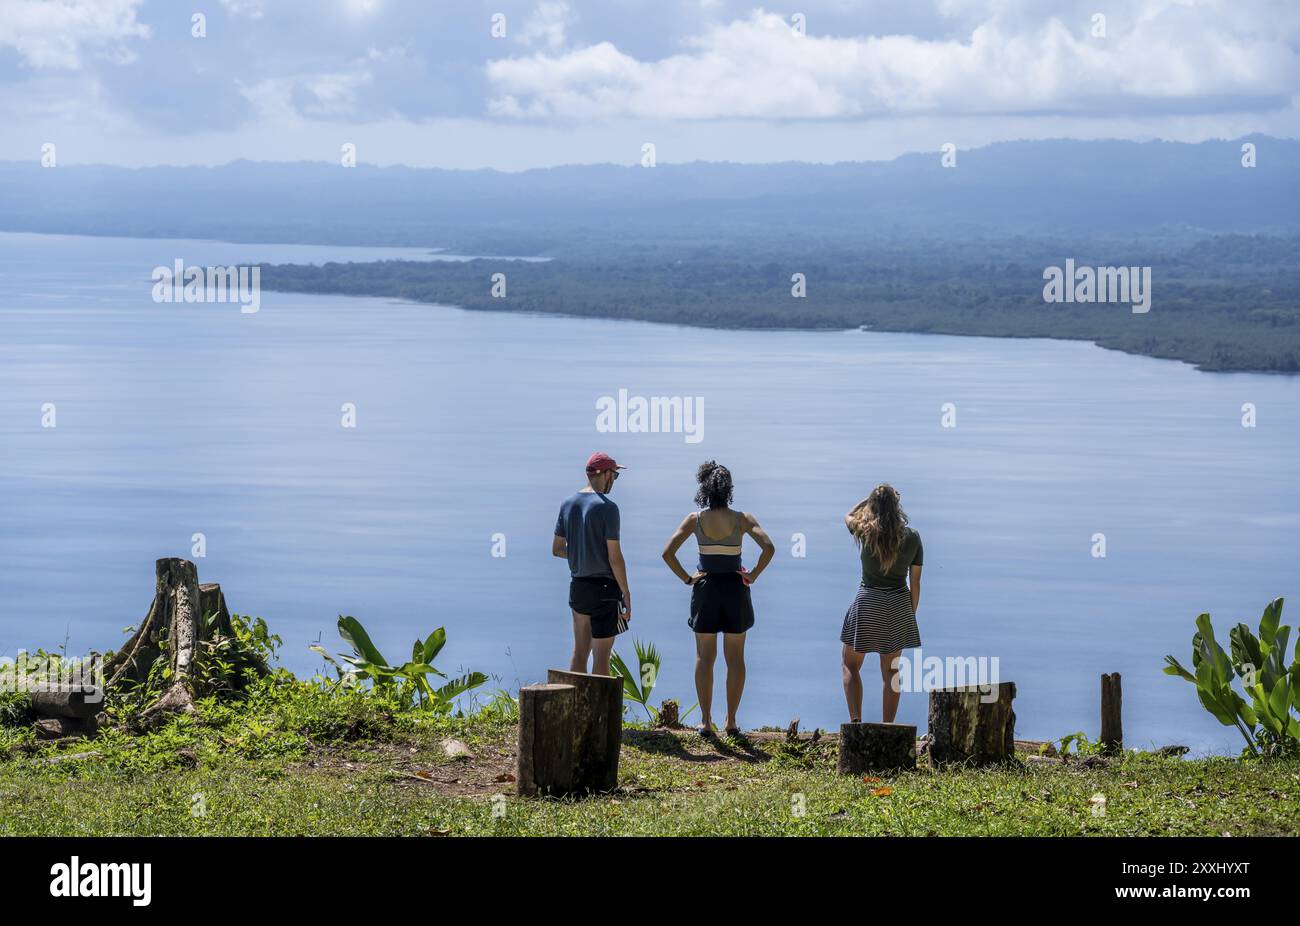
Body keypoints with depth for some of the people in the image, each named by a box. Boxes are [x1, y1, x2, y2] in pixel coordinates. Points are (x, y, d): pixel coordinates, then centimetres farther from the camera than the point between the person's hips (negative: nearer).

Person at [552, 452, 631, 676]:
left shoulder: (568, 503, 7)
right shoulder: (606, 507, -14)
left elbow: (557, 549, 12)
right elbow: (614, 556, -15)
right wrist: (626, 593, -8)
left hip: (577, 586, 7)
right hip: (603, 586, -7)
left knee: (580, 652, 13)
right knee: (601, 656, -2)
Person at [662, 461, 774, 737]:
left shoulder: (695, 519, -5)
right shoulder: (742, 519, -7)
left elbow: (667, 552, -11)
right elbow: (768, 548, -17)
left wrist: (686, 578, -2)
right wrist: (753, 575, -7)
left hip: (705, 589, 0)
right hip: (735, 590, 0)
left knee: (705, 658, 8)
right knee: (735, 658, 9)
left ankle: (705, 721, 6)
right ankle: (732, 722, 9)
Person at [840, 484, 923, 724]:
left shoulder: (865, 532, -8)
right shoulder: (912, 538, -2)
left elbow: (849, 516, 18)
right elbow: (915, 583, 3)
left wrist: (872, 497, 20)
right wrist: (911, 615, 12)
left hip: (867, 602, -2)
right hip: (899, 605, 2)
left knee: (851, 666, 11)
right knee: (890, 673, 11)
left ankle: (856, 720, -8)